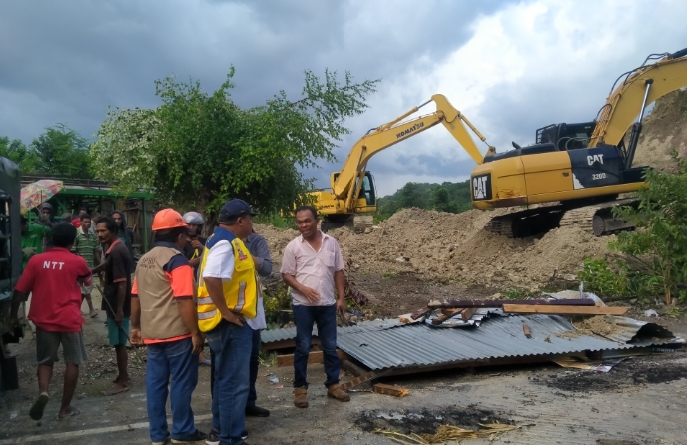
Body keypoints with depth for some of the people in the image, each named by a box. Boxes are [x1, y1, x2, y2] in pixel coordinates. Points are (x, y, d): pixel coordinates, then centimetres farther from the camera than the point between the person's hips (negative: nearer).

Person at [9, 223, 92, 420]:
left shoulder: (36, 260, -1)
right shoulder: (77, 261, -4)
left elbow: (20, 291, 0)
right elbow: (87, 281, 17)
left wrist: (13, 316, 11)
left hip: (44, 319, 2)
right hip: (70, 320, -2)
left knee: (45, 361, 18)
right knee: (72, 362, 10)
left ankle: (43, 392, -8)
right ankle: (65, 408, 14)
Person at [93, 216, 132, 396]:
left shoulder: (116, 252, -21)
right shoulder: (116, 248, 9)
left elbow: (121, 283, -24)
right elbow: (107, 265, 32)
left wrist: (119, 310, -24)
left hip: (117, 306, -10)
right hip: (116, 304, 10)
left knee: (119, 343, -1)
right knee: (119, 343, 18)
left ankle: (123, 382, 8)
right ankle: (123, 376, 29)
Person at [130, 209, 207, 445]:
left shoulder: (144, 260, 11)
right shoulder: (177, 260, -14)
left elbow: (136, 297, 17)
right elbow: (184, 300, -21)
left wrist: (136, 326, 26)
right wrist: (196, 333, -16)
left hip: (152, 333, 8)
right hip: (177, 333, -8)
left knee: (156, 382, 11)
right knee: (182, 382, 4)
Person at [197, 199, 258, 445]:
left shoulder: (225, 240, 13)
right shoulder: (226, 243, -20)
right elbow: (211, 279, -34)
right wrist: (226, 312, -25)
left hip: (231, 322, 11)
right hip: (229, 323, -11)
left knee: (226, 379, 20)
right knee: (235, 382, -2)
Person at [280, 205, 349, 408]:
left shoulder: (331, 243, 3)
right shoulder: (293, 246, -4)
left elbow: (338, 272, 8)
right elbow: (286, 275, -2)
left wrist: (341, 297, 2)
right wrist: (303, 289, -17)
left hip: (327, 304, 2)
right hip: (303, 305, -2)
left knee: (330, 346, 10)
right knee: (303, 347, 4)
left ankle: (333, 384, 23)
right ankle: (300, 387, 16)